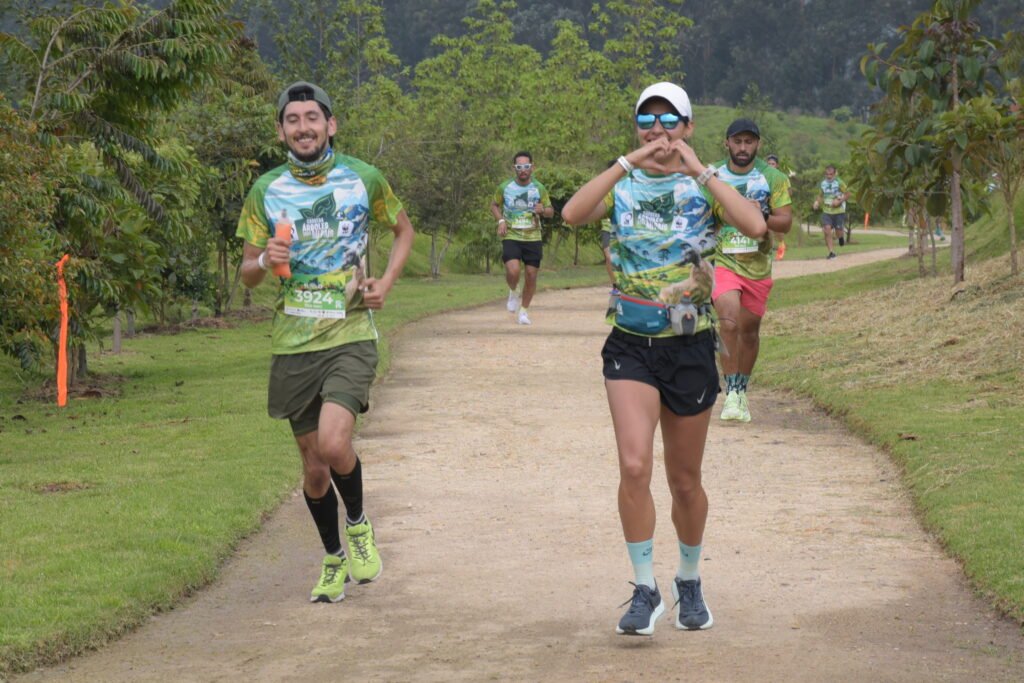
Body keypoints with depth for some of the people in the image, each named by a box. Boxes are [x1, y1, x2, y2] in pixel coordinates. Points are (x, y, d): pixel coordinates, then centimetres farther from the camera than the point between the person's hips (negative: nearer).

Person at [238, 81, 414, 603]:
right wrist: (265, 261, -15)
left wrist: (386, 282, 1)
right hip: (292, 344, 2)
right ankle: (334, 559, 31)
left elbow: (403, 230, 18)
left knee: (333, 443, -22)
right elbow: (247, 274, 8)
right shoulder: (265, 192, 3)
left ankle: (358, 525, 7)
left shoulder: (363, 179, 1)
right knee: (313, 466, 8)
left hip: (350, 334, -2)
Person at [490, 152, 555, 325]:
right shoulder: (504, 187, -2)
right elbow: (494, 205, 13)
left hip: (533, 238, 2)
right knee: (513, 271, -22)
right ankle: (513, 292, 13)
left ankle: (524, 311, 21)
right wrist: (500, 220, -5)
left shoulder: (539, 189, 0)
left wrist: (543, 210, -15)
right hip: (511, 237, -2)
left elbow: (551, 211, 9)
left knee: (531, 275, 2)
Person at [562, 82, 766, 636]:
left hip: (690, 346, 0)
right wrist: (628, 164, -19)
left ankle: (689, 584, 32)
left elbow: (755, 226, -20)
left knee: (684, 480, 11)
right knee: (634, 466, -16)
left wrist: (701, 170, -19)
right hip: (631, 346, 0)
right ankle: (644, 590, -5)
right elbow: (572, 214, -17)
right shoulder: (622, 186, 4)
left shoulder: (703, 189, 1)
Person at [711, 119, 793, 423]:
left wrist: (763, 217, -20)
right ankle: (731, 393, -19)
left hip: (758, 264, 2)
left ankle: (741, 392, 29)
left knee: (749, 329, 11)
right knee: (729, 321, -22)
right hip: (722, 261, -2)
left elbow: (786, 222, -2)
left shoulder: (773, 178, 1)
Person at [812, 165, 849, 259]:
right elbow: (820, 195, 18)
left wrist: (839, 201, -19)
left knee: (838, 233, 3)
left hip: (839, 211, -2)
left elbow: (847, 194, -3)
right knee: (827, 229, -16)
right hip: (826, 211, 3)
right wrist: (817, 202, -3)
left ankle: (840, 237, 43)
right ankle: (831, 252, -10)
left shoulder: (839, 182, -9)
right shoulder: (823, 183, 3)